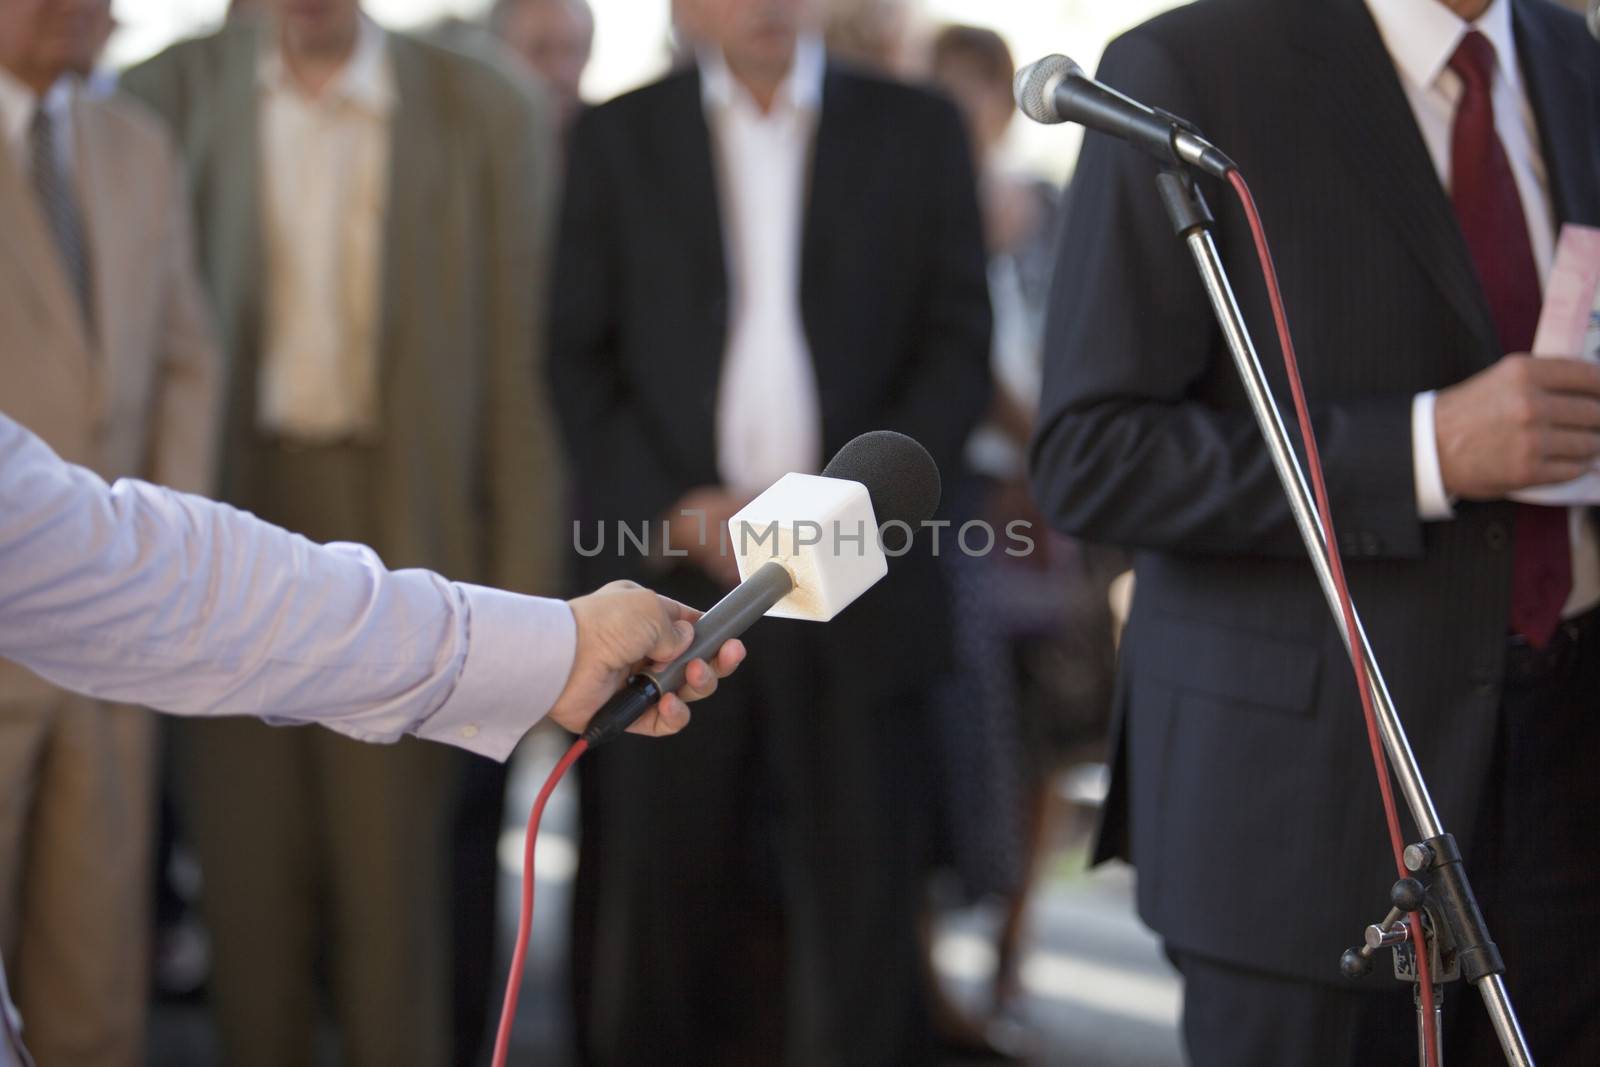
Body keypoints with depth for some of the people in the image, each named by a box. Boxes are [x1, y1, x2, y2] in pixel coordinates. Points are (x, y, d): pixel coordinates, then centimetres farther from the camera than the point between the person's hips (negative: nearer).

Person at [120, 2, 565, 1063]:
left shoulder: (488, 113, -2)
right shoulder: (174, 91, 1)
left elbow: (520, 372, -1)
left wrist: (522, 602, -3)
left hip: (398, 530, -1)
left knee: (396, 885, 4)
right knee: (249, 884, 9)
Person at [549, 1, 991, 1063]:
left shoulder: (921, 130, 10)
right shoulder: (616, 138, 10)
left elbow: (959, 346, 5)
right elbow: (580, 357, 6)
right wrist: (675, 507, -8)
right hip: (668, 571, 0)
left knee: (863, 888, -1)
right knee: (657, 888, 1)